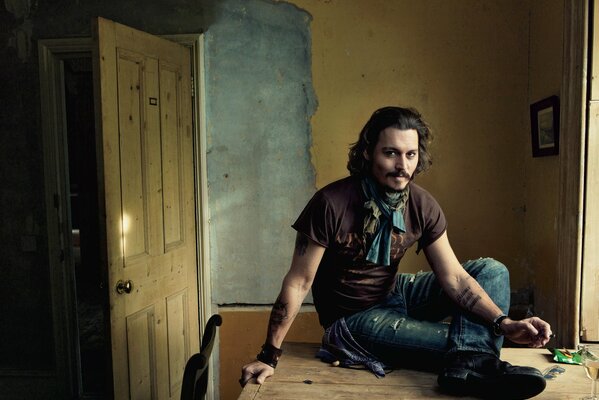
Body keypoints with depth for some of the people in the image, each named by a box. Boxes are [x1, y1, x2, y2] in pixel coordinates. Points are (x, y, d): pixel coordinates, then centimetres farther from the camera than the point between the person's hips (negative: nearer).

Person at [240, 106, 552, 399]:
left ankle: (471, 362, -26)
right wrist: (269, 356, -19)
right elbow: (299, 282, -20)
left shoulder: (423, 207, -9)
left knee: (493, 271, -9)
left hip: (395, 293, 7)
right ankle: (477, 351, -2)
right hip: (353, 318, -6)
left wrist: (504, 324, -25)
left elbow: (454, 278, -9)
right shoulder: (332, 204, -24)